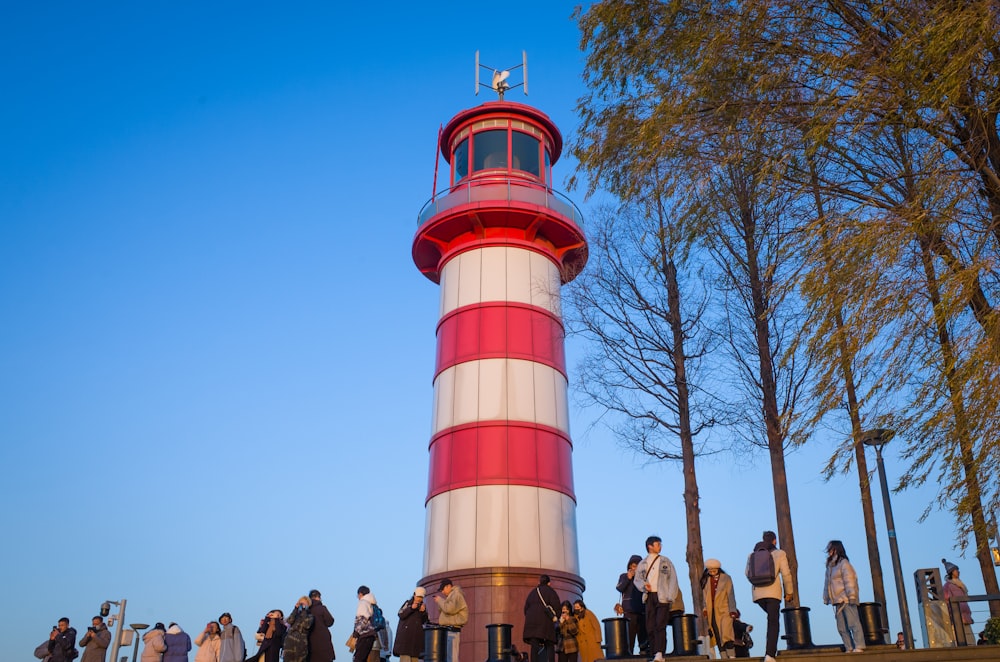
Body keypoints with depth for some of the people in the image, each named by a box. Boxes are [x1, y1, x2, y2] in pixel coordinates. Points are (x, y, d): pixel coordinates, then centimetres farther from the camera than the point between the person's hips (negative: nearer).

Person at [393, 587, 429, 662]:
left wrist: (423, 612, -4)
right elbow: (401, 615, -8)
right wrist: (411, 608, -17)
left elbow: (423, 622, 12)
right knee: (405, 656, -13)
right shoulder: (408, 603, 5)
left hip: (417, 634, 4)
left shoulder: (423, 606, 15)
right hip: (405, 633, -4)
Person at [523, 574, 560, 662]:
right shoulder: (550, 591, 6)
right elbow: (556, 605, -6)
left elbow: (526, 607, 19)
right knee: (550, 646, 2)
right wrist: (556, 618, 3)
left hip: (531, 621, 4)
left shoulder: (532, 592, 21)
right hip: (545, 621, -4)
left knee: (534, 646, -2)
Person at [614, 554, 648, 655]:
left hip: (642, 610, 2)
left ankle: (644, 651, 6)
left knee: (643, 632, 0)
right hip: (629, 610, -2)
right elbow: (619, 588, -3)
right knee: (630, 632, -6)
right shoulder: (623, 576, 12)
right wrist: (628, 578, -9)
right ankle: (628, 652, -5)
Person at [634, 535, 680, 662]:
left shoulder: (665, 561, 8)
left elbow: (673, 578, 4)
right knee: (650, 627, 1)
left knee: (660, 626, -13)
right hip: (649, 597, 2)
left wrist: (671, 596, -8)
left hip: (662, 597, -2)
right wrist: (643, 585, -9)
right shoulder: (642, 564, 12)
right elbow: (636, 580, 13)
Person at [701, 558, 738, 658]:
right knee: (718, 638, 2)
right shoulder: (706, 580, 12)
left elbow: (730, 595, 0)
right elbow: (704, 596, 12)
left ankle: (732, 657, -14)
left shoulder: (726, 578, 4)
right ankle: (724, 658, 4)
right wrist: (704, 609, 1)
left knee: (726, 635, -15)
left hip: (724, 611, -3)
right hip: (712, 613, 3)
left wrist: (732, 610, -8)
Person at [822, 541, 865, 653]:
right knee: (841, 627, 4)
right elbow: (827, 584, 20)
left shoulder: (843, 563, -3)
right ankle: (849, 648, 7)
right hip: (838, 601, 8)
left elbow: (849, 580, -12)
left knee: (853, 623, -8)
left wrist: (851, 595, -20)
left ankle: (859, 647, -7)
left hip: (846, 599, -8)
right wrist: (826, 598, 15)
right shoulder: (830, 566, 19)